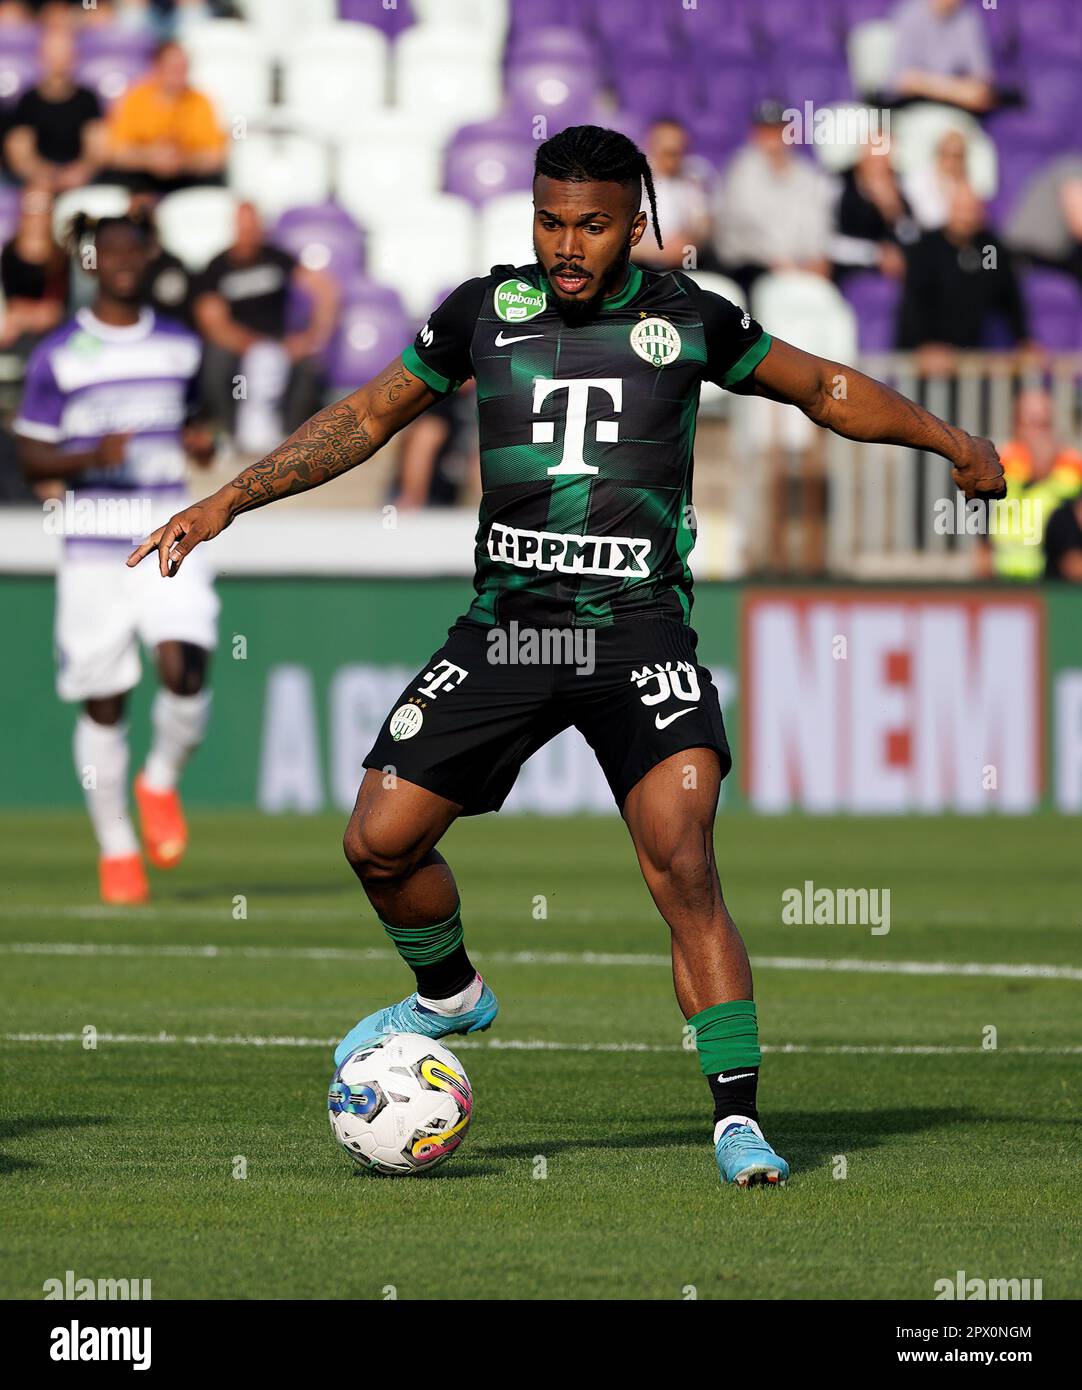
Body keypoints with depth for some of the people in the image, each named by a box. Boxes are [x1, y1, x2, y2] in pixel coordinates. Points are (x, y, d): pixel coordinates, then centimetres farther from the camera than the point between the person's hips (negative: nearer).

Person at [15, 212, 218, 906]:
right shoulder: (59, 355, 1)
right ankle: (116, 848, 17)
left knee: (185, 667, -19)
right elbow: (33, 456, 1)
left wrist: (199, 440, 4)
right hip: (95, 544, -2)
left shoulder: (179, 346, 11)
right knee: (102, 704, 2)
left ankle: (161, 783, 10)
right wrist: (92, 457, -17)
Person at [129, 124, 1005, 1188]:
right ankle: (450, 995, 30)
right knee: (380, 840, -2)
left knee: (681, 861, -20)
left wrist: (951, 441, 4)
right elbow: (367, 418, 14)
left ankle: (737, 1118, -15)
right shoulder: (487, 308, 5)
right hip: (506, 623, 3)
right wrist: (229, 500, 8)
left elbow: (823, 389, 15)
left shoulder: (688, 319, 2)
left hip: (639, 630, -3)